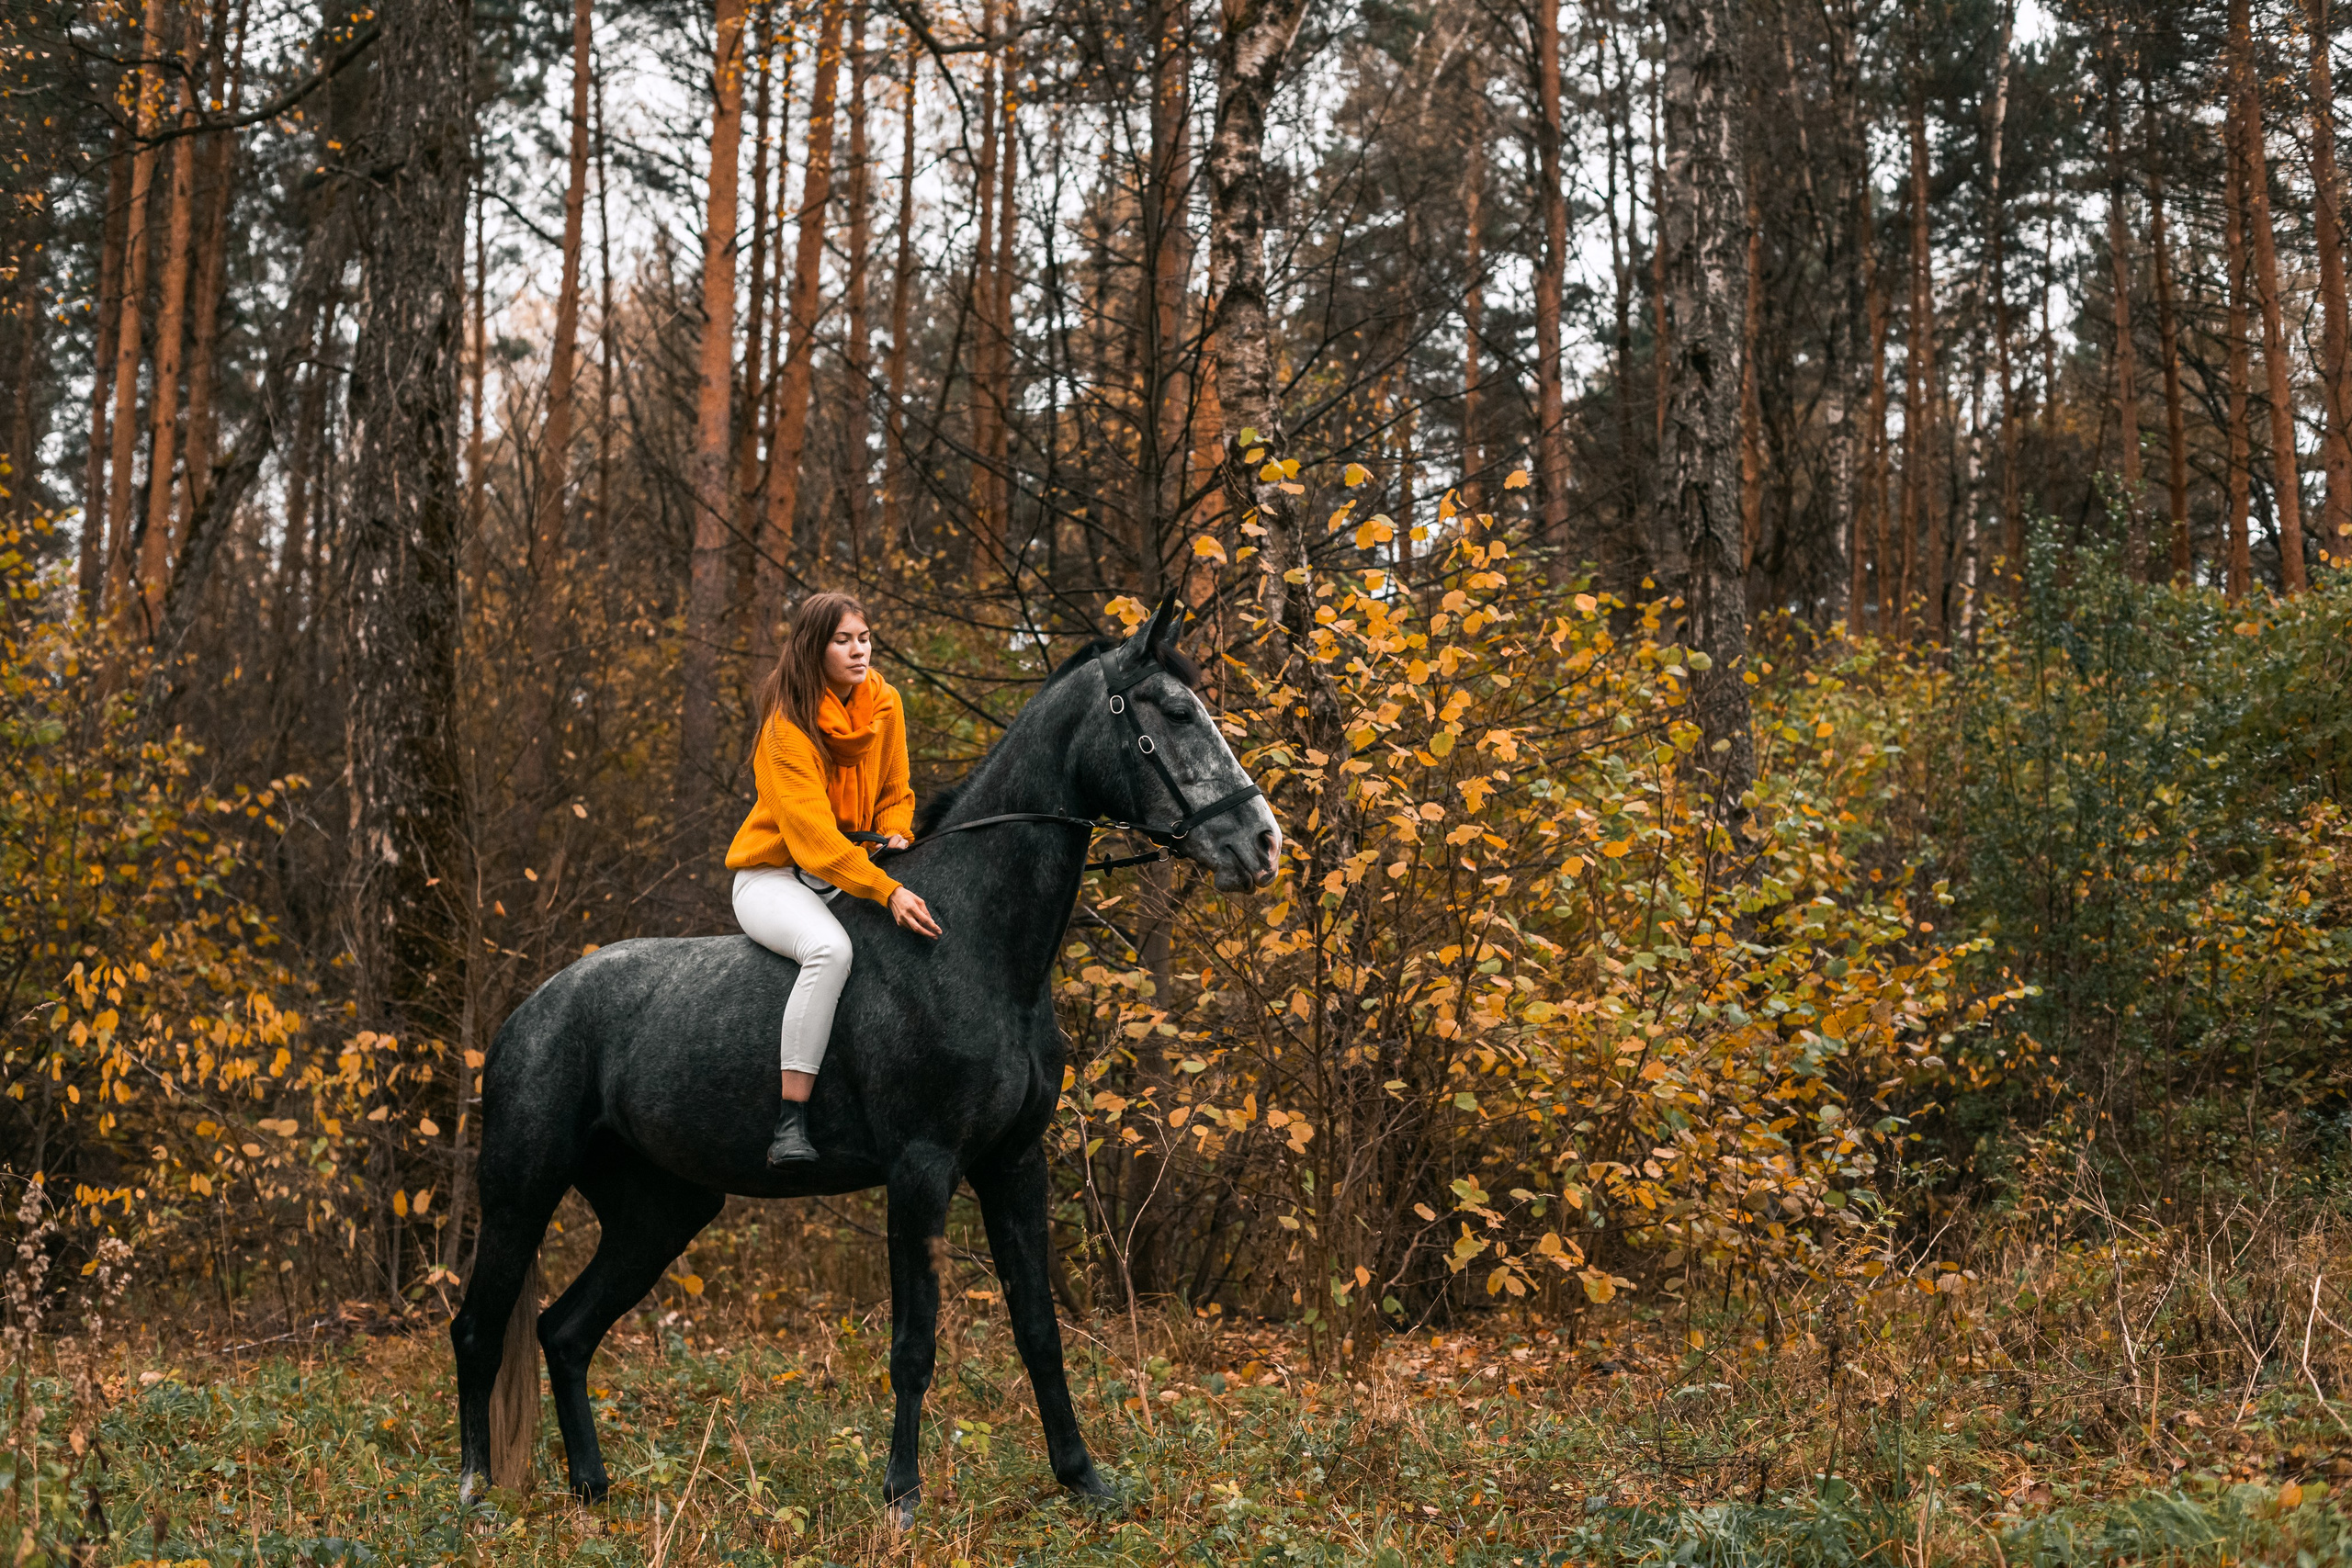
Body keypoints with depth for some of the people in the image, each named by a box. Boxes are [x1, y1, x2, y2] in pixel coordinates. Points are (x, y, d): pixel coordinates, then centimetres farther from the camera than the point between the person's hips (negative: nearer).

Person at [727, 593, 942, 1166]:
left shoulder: (884, 706, 1)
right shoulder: (788, 727, -19)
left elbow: (894, 793, 13)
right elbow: (812, 832, -28)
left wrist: (895, 834, -11)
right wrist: (887, 892, -39)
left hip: (851, 869, 7)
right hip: (773, 877, -7)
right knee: (831, 948, -36)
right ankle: (790, 1122, -34)